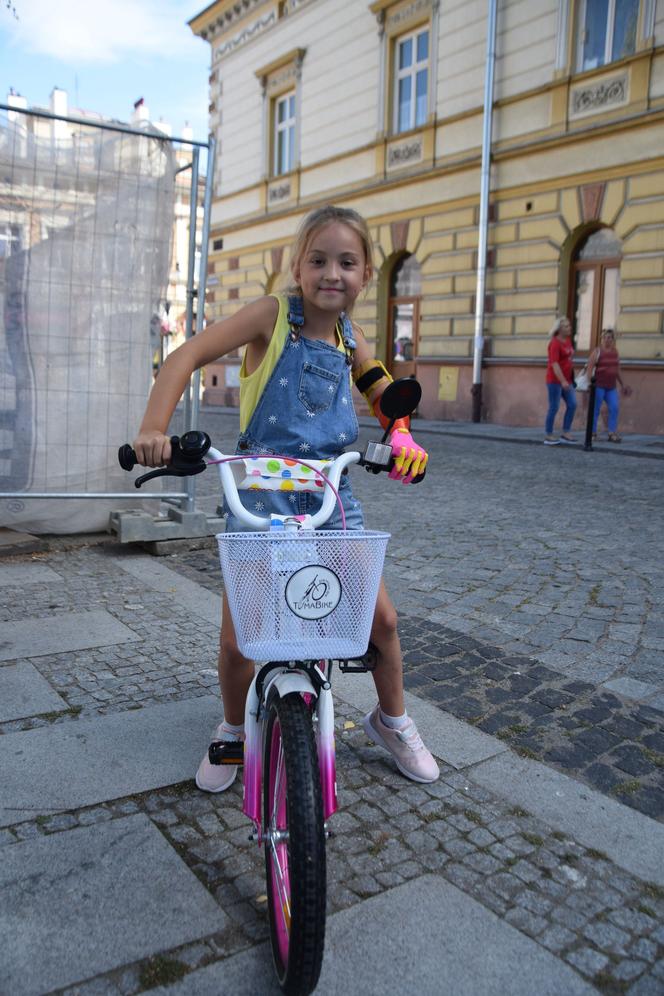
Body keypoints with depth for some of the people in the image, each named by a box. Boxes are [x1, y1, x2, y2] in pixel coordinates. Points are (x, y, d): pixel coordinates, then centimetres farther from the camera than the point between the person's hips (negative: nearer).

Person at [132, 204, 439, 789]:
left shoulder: (351, 338, 7)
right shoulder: (275, 314, -7)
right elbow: (187, 357, -12)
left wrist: (403, 438, -5)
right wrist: (155, 428, -26)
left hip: (330, 496, 4)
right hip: (260, 494, -4)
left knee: (381, 617, 4)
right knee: (236, 640, -3)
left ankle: (392, 721, 31)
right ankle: (235, 730, 29)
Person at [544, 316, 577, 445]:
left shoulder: (568, 340, 12)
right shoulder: (555, 343, -13)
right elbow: (554, 364, -21)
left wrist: (568, 380, 20)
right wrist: (562, 381, -27)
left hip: (566, 380, 8)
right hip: (555, 380, -8)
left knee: (572, 404, 3)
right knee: (554, 407, -3)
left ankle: (565, 433, 10)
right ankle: (548, 436, 6)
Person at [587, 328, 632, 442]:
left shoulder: (615, 351, 13)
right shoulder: (597, 351, -4)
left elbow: (617, 370, 20)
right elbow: (590, 368, -10)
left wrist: (623, 384, 19)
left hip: (611, 387, 6)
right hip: (598, 385, -6)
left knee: (615, 408, -3)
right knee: (595, 409, -1)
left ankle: (612, 434, 1)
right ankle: (593, 433, 8)